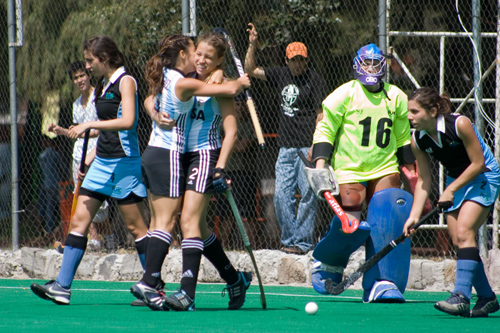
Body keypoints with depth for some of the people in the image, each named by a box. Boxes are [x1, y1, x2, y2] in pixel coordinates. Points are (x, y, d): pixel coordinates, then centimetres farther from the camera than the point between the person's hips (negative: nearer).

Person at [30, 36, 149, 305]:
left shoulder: (125, 81, -9)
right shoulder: (103, 85, 16)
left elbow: (127, 121, -23)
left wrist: (90, 125, -22)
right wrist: (91, 156, 17)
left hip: (123, 162, -9)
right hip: (102, 162, 9)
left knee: (135, 225, -3)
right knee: (79, 221, 1)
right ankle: (62, 286, -2)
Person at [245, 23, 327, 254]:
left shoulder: (315, 80, -4)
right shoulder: (282, 75, 13)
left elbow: (321, 114, -8)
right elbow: (251, 70, 20)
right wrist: (252, 45, 7)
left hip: (308, 146, -6)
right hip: (286, 146, 6)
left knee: (308, 194, -9)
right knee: (282, 195, 1)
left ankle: (303, 241, -5)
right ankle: (289, 239, 9)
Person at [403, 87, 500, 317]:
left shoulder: (459, 125, -26)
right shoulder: (418, 140, -9)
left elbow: (478, 163, -20)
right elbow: (423, 180, -2)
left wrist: (451, 190, -21)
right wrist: (414, 215, -11)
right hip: (455, 181, 7)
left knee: (464, 232, -23)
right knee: (459, 241, -1)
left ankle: (461, 296, -30)